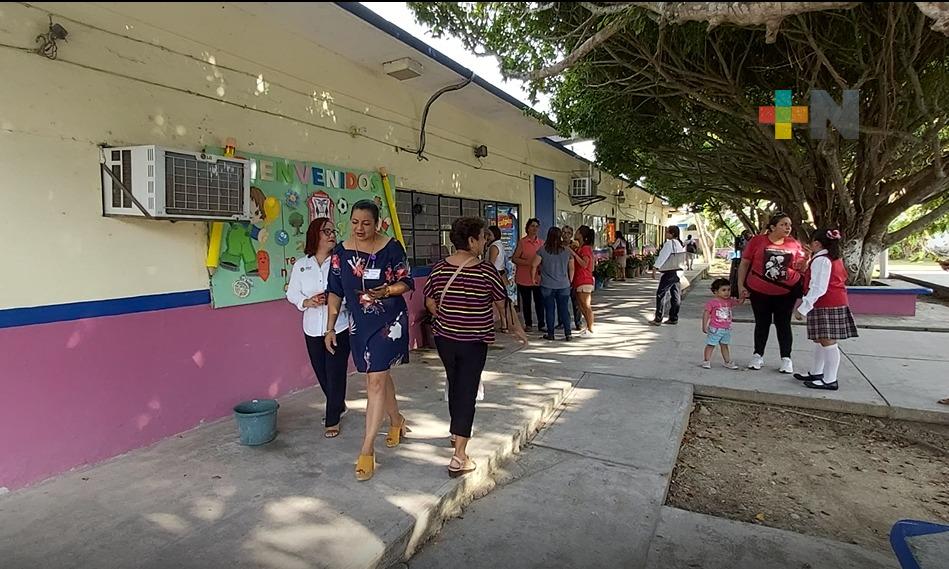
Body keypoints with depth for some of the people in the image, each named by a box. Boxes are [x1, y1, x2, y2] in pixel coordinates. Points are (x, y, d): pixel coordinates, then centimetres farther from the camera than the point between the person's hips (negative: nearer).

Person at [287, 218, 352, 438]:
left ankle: (333, 420, 18)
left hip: (339, 327, -4)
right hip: (313, 329, 4)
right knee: (321, 373, 15)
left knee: (336, 373, 0)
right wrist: (307, 302, -11)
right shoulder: (301, 265, 4)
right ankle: (338, 406, 40)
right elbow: (292, 293, 7)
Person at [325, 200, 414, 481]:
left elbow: (406, 283, -6)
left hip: (389, 322, -4)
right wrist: (330, 328, 3)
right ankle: (397, 421, 43)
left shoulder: (391, 247, -12)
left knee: (376, 381, -7)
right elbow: (336, 292, 4)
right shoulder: (342, 251, -1)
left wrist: (386, 291, -26)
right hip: (360, 323, 4)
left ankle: (367, 450, 2)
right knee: (380, 375, 18)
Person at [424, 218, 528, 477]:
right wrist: (517, 328, 12)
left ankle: (457, 433, 42)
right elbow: (502, 304, -4)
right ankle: (459, 457, 0)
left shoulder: (439, 268, -3)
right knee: (467, 392, 0)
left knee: (454, 386, 22)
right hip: (474, 341, -4)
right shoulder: (487, 271, -14)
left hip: (444, 339, 5)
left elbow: (430, 302, 4)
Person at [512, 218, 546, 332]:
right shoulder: (522, 242, -2)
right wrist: (528, 263, -17)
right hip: (524, 278, -2)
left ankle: (541, 324, 12)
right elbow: (514, 259, -6)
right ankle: (528, 324, 19)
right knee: (526, 302, 7)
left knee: (540, 301, 1)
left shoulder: (541, 243, 9)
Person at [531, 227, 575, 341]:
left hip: (547, 285, -2)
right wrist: (570, 281, 19)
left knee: (549, 309, 7)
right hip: (564, 285, 2)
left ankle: (550, 334, 12)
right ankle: (568, 333, 5)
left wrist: (533, 278, 6)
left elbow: (534, 265, -7)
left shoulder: (542, 250, -7)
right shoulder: (567, 251, 0)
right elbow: (571, 268, 8)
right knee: (564, 309, 8)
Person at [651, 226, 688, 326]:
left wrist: (655, 268, -23)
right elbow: (683, 260, 18)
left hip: (669, 272, -9)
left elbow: (662, 257, -21)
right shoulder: (681, 244, 11)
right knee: (675, 295, 11)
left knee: (660, 294, -4)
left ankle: (658, 319, -4)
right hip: (678, 271, 9)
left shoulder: (669, 244, -15)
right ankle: (673, 318, 17)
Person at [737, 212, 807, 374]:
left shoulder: (794, 244, -1)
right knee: (762, 323, 11)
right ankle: (758, 355, 24)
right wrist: (740, 286, -7)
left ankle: (786, 358, 19)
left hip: (786, 292, 1)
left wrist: (806, 259, -18)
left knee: (783, 324, 8)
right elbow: (744, 264, -3)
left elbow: (801, 268, 4)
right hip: (759, 291, -1)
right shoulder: (757, 241, -7)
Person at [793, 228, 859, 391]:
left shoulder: (821, 260, -15)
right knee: (820, 340, 17)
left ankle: (830, 381, -3)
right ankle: (816, 373, 26)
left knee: (828, 342, -7)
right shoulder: (835, 259, 17)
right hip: (836, 304, 11)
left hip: (826, 307, -11)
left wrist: (802, 309, -20)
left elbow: (818, 289, -21)